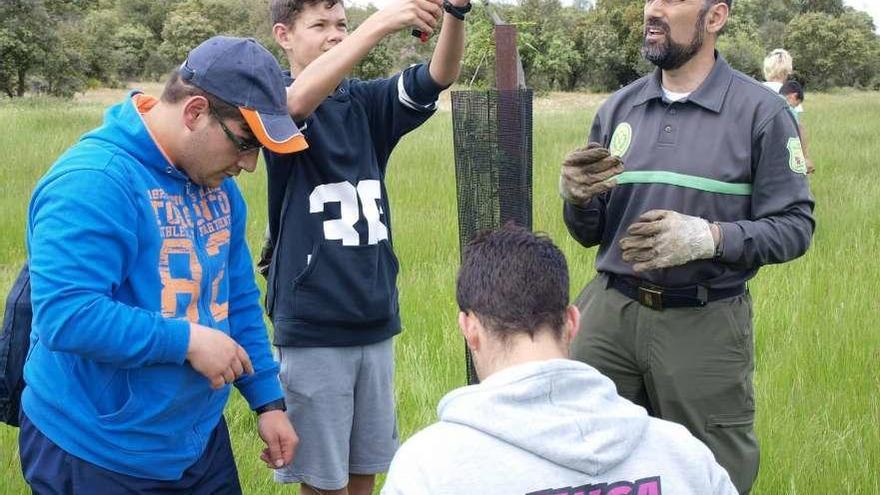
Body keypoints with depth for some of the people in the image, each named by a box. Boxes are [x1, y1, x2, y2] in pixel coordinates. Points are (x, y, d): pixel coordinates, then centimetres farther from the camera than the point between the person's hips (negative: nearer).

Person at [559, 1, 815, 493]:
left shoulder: (761, 111, -7)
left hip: (704, 325, -3)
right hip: (609, 313, 3)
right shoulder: (618, 109, 6)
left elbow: (796, 225, -9)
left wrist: (711, 237, -24)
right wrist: (577, 199, -13)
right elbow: (590, 234, 10)